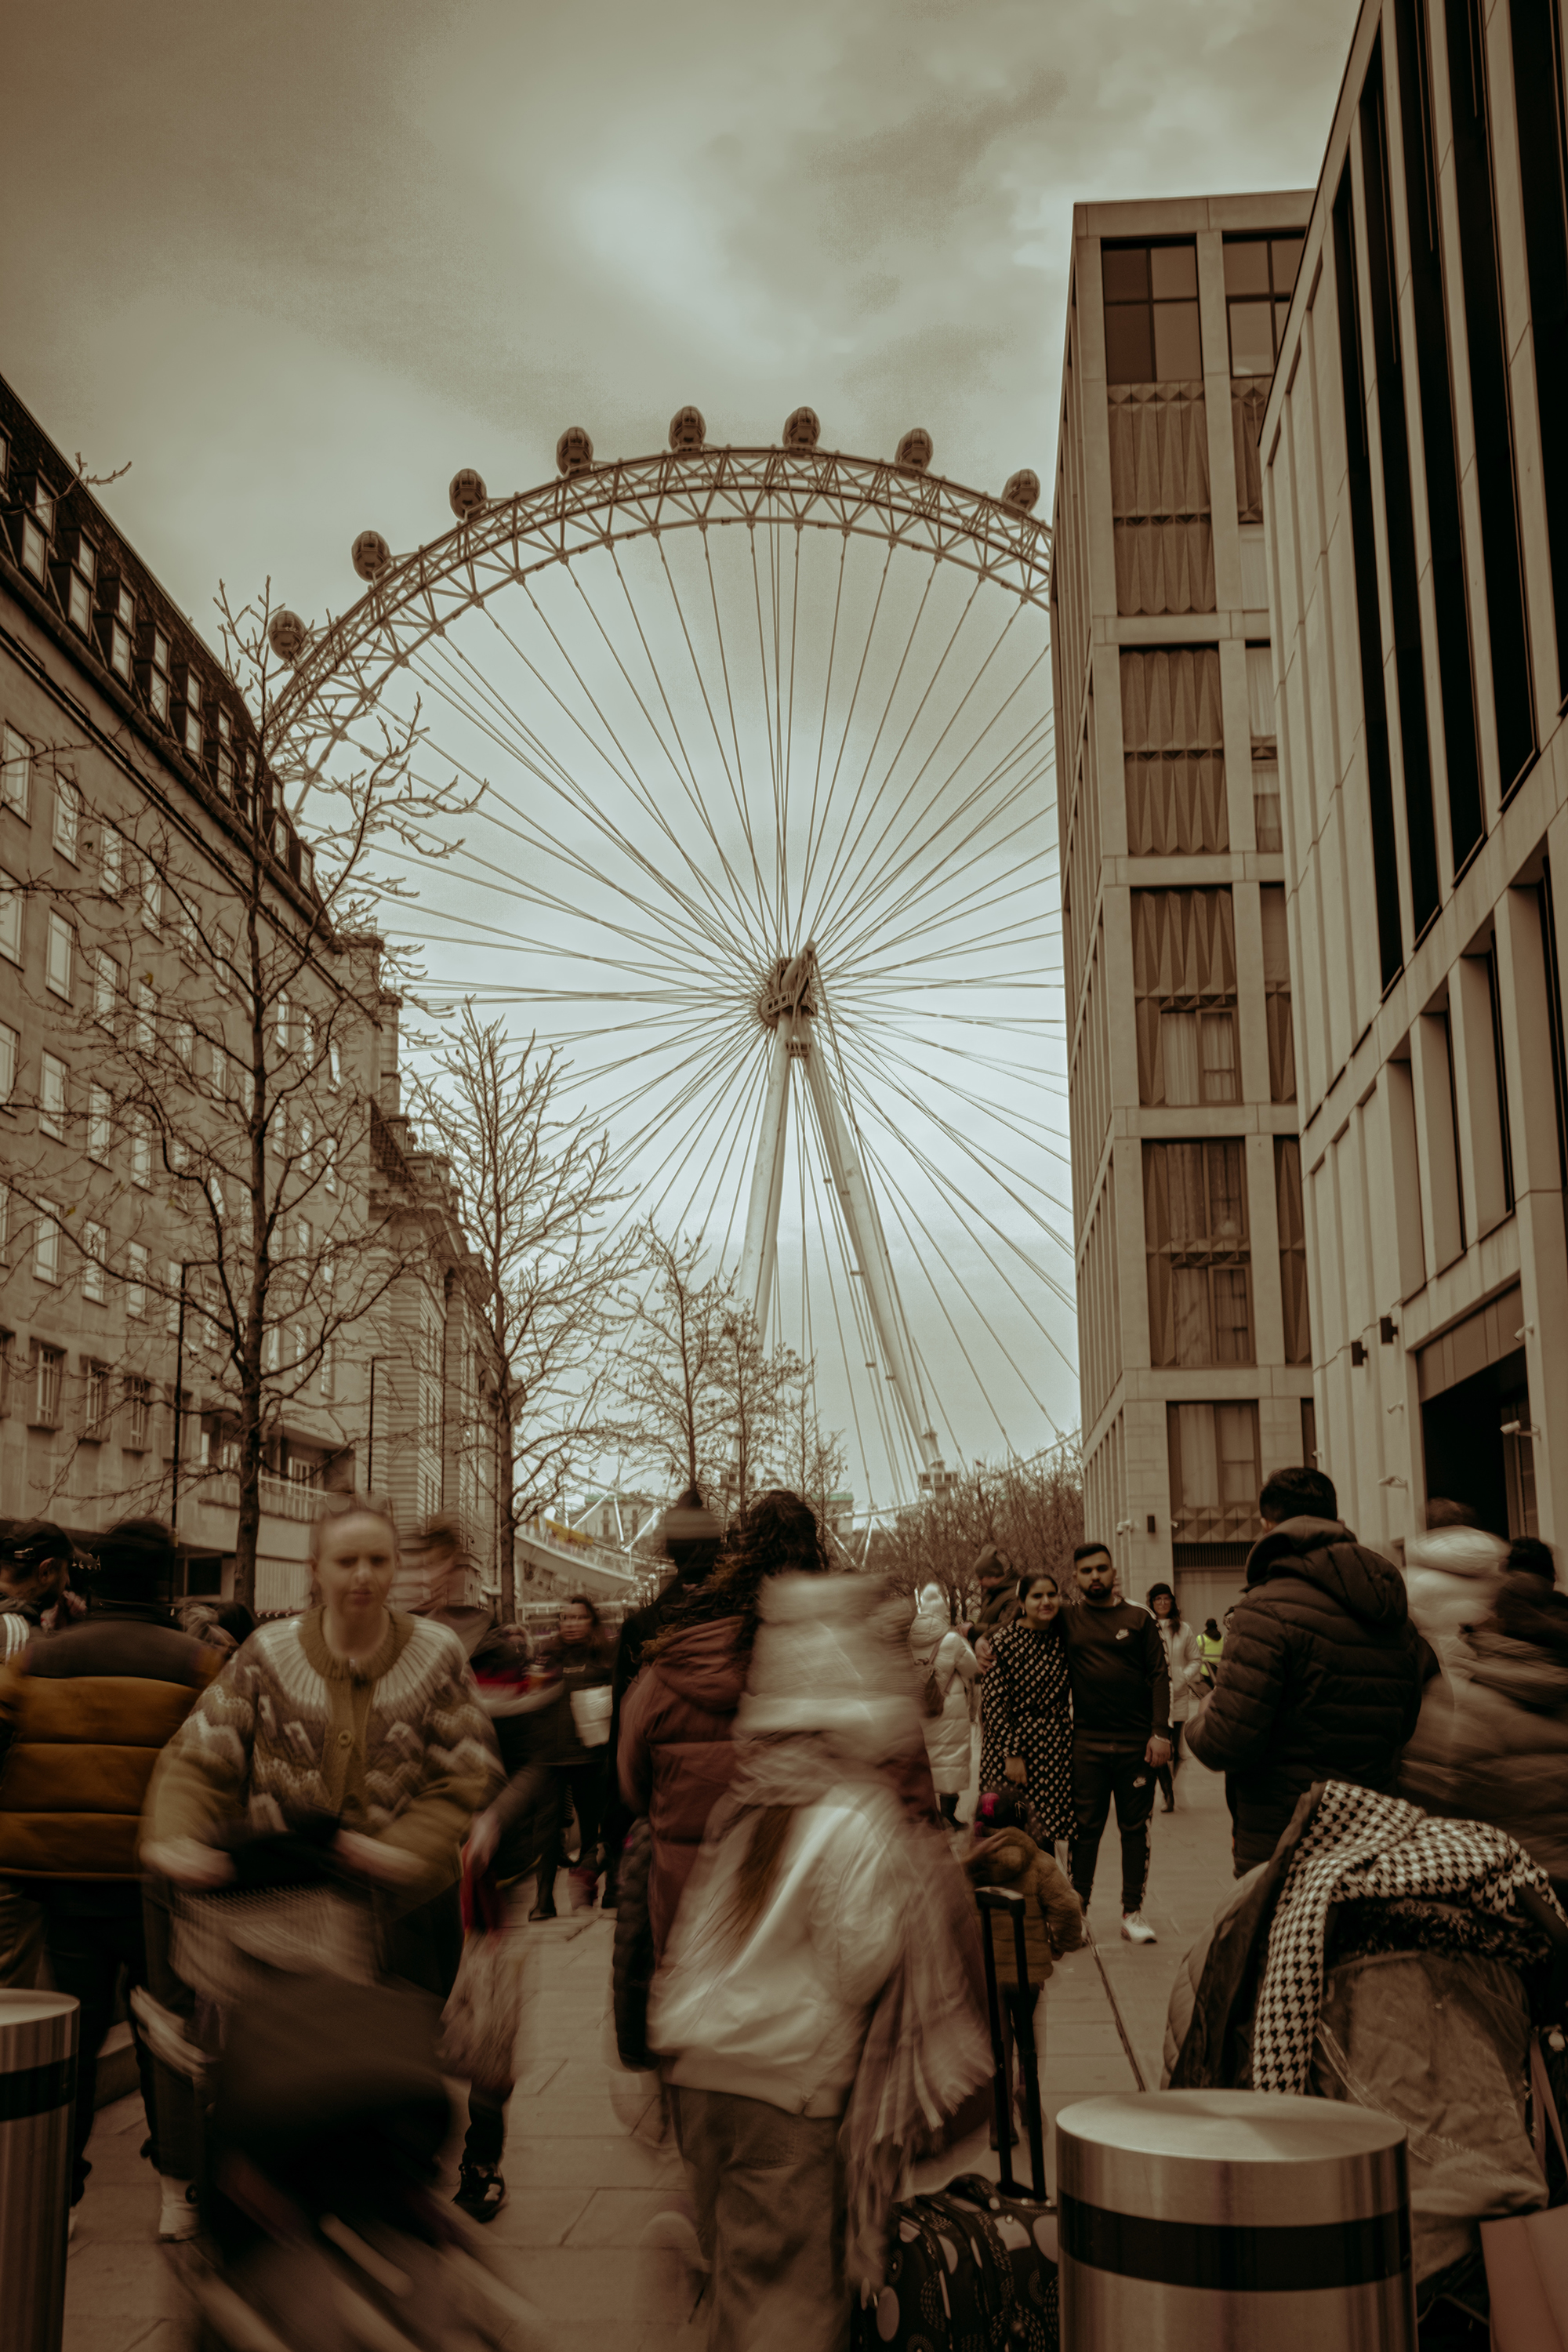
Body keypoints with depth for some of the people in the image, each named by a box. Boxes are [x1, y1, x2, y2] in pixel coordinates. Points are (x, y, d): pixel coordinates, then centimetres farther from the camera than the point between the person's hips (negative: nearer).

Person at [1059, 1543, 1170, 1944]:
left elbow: (1159, 1677, 3)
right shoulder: (1066, 1621, 5)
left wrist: (1161, 1733, -6)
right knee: (1085, 1828, 1)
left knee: (1135, 1828, 5)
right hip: (1087, 1742, 0)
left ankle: (1133, 1912, 13)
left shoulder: (1139, 1620, 5)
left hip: (1136, 1742, 0)